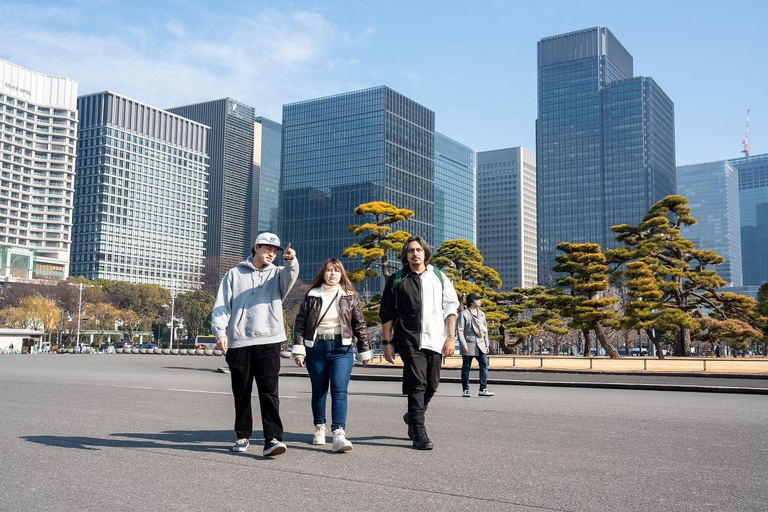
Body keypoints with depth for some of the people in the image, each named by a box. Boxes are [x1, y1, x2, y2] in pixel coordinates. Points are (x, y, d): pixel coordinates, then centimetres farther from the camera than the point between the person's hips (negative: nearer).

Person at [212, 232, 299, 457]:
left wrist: (291, 260, -34)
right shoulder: (234, 274, 13)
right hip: (238, 343, 1)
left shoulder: (277, 274, 13)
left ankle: (273, 439, -14)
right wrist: (220, 332, -8)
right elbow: (222, 306, 6)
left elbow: (291, 275, -12)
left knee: (269, 392, -10)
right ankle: (243, 436, 22)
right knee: (241, 393, 9)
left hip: (269, 342, -1)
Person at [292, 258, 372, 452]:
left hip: (342, 348, -1)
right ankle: (319, 429, 27)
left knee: (339, 391, -13)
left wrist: (364, 352, 8)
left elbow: (360, 325, 8)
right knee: (319, 391, 10)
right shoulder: (311, 296, 6)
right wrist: (298, 349, -5)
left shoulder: (351, 297, 5)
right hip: (316, 347, 2)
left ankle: (339, 433, -18)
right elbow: (300, 322, 4)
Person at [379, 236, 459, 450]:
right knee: (417, 384, -11)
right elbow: (387, 314, 8)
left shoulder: (439, 277, 12)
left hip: (435, 340, 3)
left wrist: (450, 337, 2)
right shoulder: (396, 280, 7)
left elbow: (450, 308, 10)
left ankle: (413, 416, 34)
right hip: (410, 340, -3)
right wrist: (387, 343, 2)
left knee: (431, 385, 8)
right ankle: (419, 434, -6)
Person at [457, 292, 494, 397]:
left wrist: (486, 344, 15)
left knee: (484, 365, -2)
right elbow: (459, 330, -7)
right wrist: (463, 344, -15)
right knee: (466, 367, 1)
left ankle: (483, 389, 2)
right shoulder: (463, 314, -2)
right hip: (468, 345, -5)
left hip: (480, 345, 5)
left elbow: (485, 329, 20)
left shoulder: (481, 314, 17)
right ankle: (465, 390, 9)